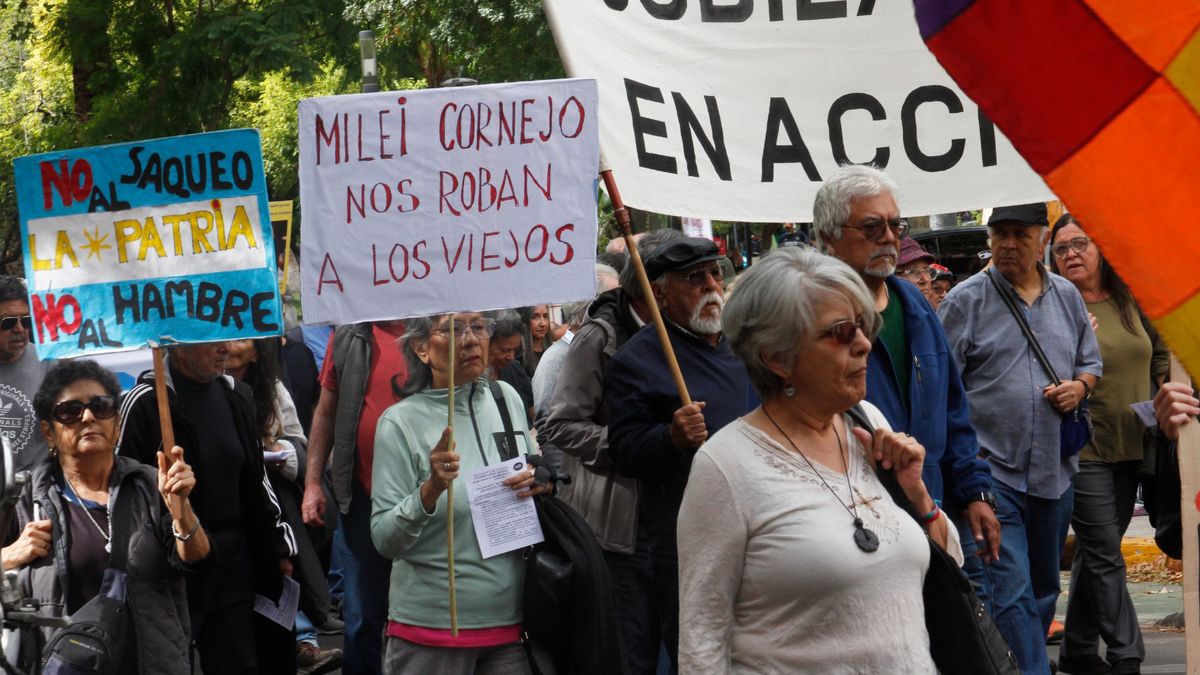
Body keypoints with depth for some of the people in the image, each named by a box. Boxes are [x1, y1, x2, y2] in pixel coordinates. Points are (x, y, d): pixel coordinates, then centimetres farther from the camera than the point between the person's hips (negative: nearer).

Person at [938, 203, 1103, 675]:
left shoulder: (1067, 297, 11)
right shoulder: (966, 300, -4)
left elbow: (1090, 363, 22)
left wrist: (1080, 386, -2)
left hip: (1054, 470, 5)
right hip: (992, 467, -5)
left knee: (1044, 587, 16)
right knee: (1010, 591, -12)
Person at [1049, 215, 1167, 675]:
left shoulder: (1130, 301, 8)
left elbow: (1160, 352, 21)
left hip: (1131, 447, 6)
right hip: (1082, 450, -6)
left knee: (1096, 552, 14)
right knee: (1105, 556, -7)